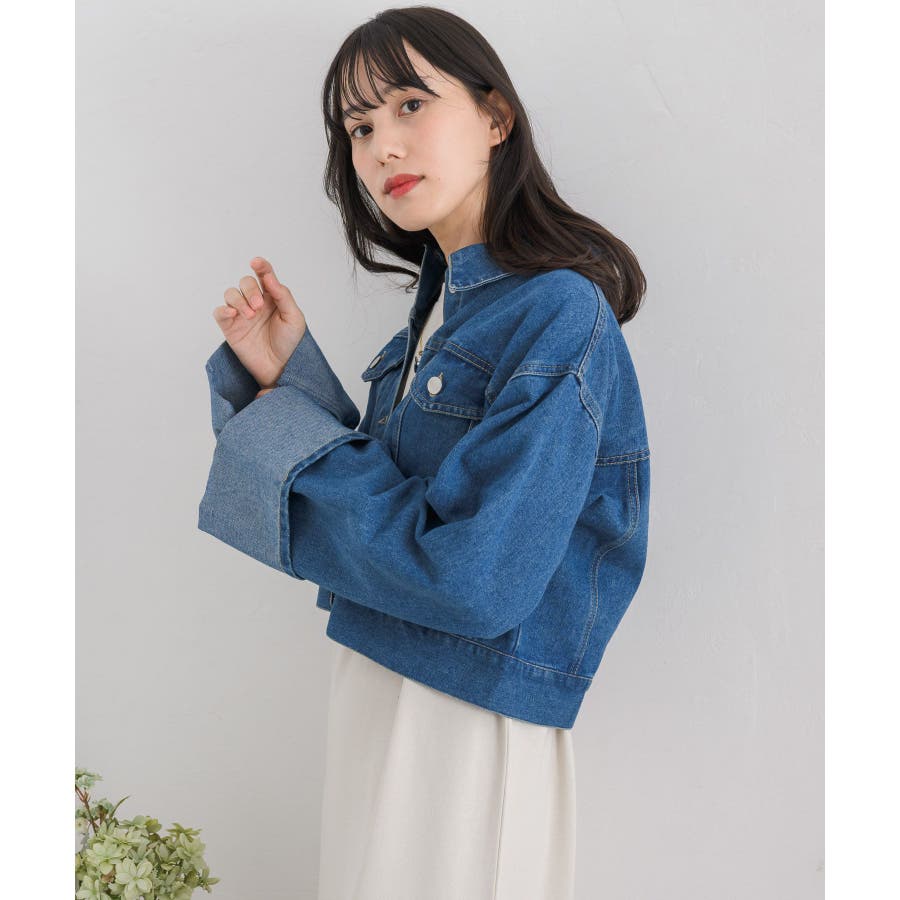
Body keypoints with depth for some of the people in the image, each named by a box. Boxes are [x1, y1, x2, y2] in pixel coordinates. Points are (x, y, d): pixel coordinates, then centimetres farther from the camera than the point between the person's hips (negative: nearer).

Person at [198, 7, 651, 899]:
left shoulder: (558, 317, -20)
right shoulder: (439, 301, 5)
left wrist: (291, 432, -16)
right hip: (372, 687, 8)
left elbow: (476, 583, -27)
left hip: (471, 724, -8)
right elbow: (371, 493, 9)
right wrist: (284, 373, -5)